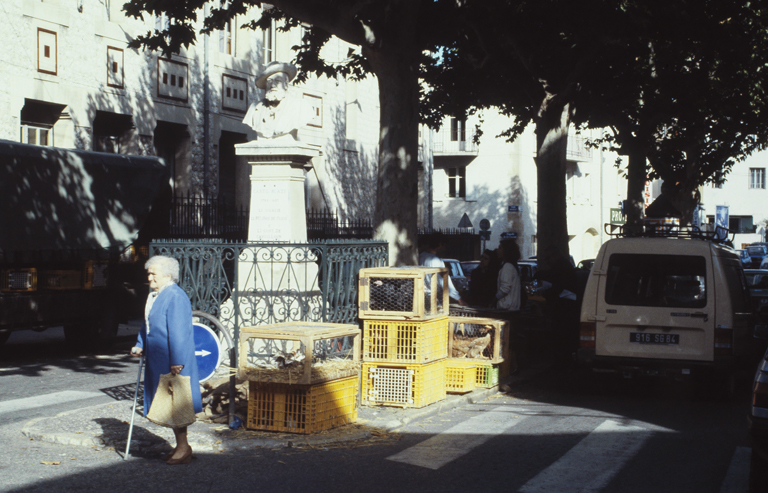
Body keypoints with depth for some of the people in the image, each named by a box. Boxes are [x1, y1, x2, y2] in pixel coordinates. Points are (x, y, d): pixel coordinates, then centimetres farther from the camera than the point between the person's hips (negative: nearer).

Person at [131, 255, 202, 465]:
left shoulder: (175, 297, -18)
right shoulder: (153, 296, 11)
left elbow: (178, 332, -22)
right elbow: (147, 325, 24)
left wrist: (176, 362, -23)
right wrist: (140, 345, 11)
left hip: (172, 362, -9)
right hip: (157, 361, 9)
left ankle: (183, 447, 4)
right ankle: (180, 445, 23)